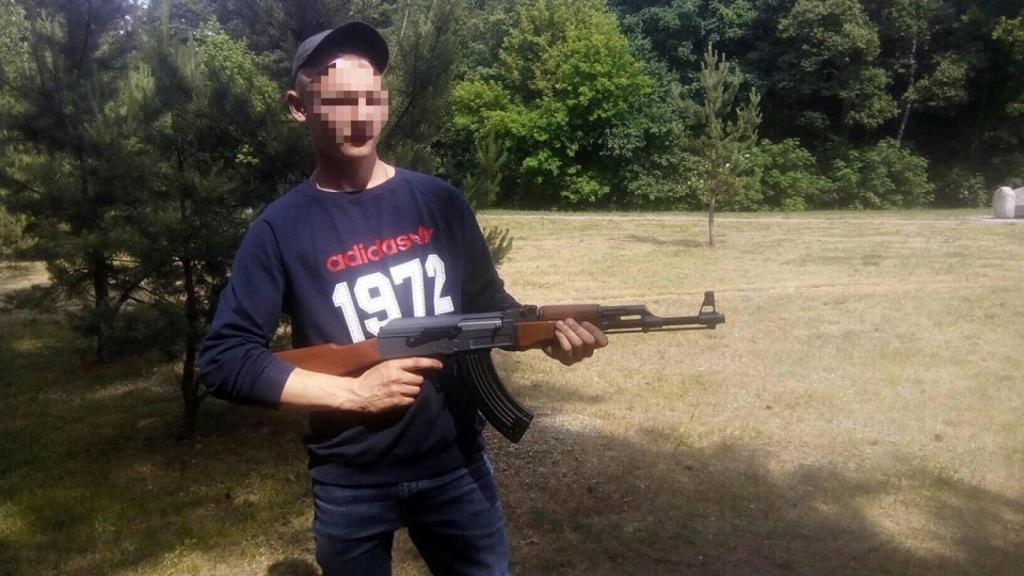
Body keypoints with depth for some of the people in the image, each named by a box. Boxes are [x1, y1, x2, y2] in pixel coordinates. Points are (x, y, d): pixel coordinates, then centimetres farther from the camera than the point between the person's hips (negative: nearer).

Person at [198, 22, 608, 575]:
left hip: (456, 463, 2)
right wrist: (352, 392, -19)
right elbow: (223, 359, -12)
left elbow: (487, 305, 8)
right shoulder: (281, 230, -8)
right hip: (349, 484, -2)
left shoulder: (438, 201, 0)